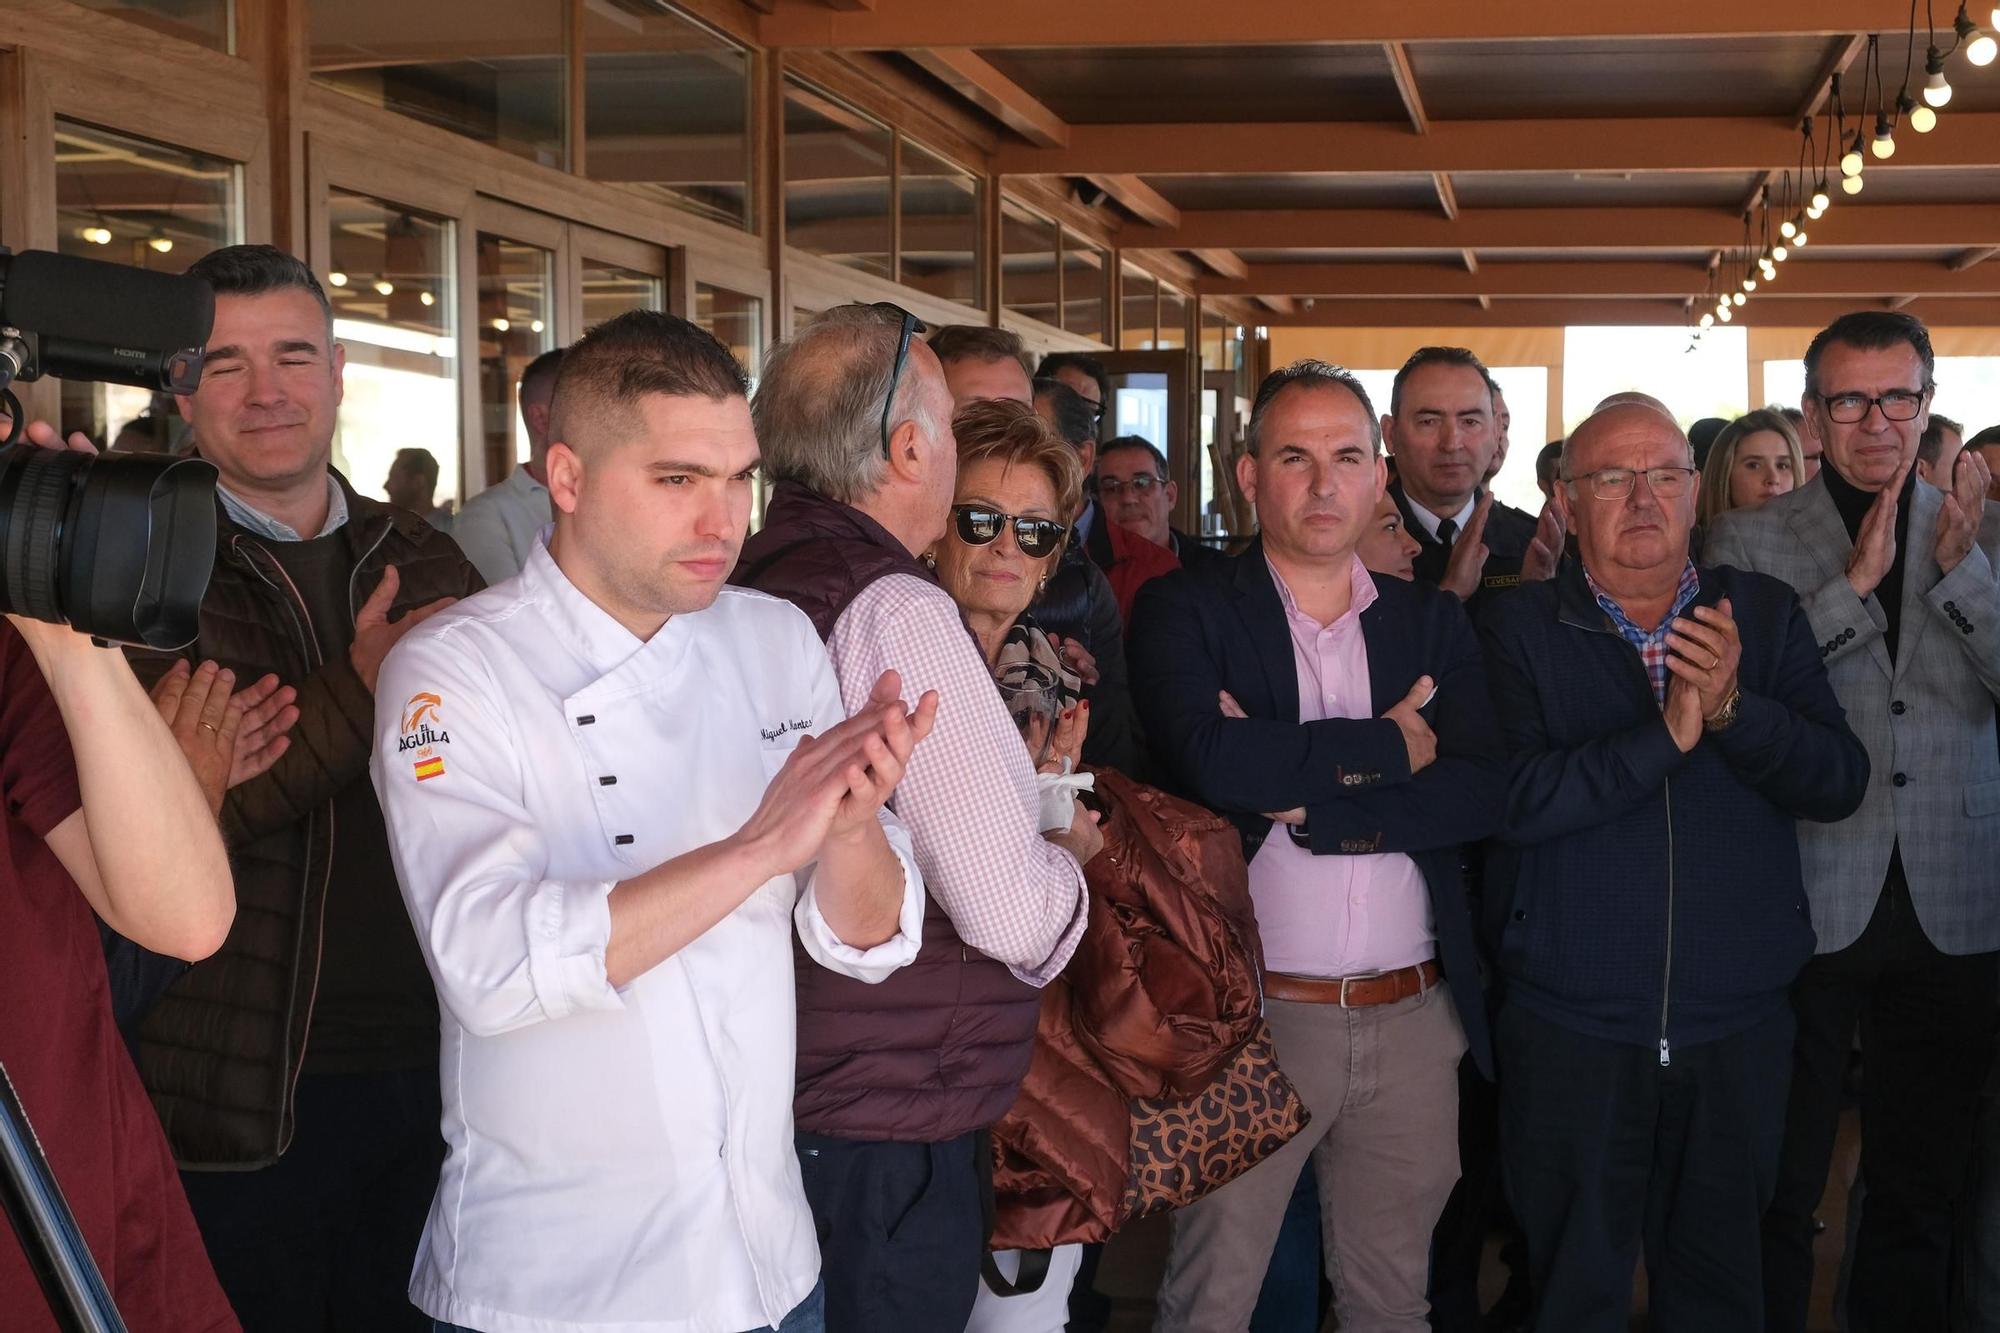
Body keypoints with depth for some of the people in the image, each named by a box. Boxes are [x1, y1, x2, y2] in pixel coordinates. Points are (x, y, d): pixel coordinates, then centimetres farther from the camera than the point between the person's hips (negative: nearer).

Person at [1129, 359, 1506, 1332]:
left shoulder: (1432, 622, 9)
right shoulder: (1185, 613, -1)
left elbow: (1482, 792, -5)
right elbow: (1213, 759, -20)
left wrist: (1305, 800, -15)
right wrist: (1388, 747, -11)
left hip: (1412, 1019, 3)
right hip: (1248, 1015, -3)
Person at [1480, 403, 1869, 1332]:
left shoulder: (1764, 616, 5)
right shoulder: (1519, 630, -4)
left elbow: (1839, 783, -4)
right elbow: (1512, 798, -17)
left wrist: (1733, 709, -20)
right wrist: (1667, 735, -22)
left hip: (1739, 1024, 3)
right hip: (1570, 1027, -2)